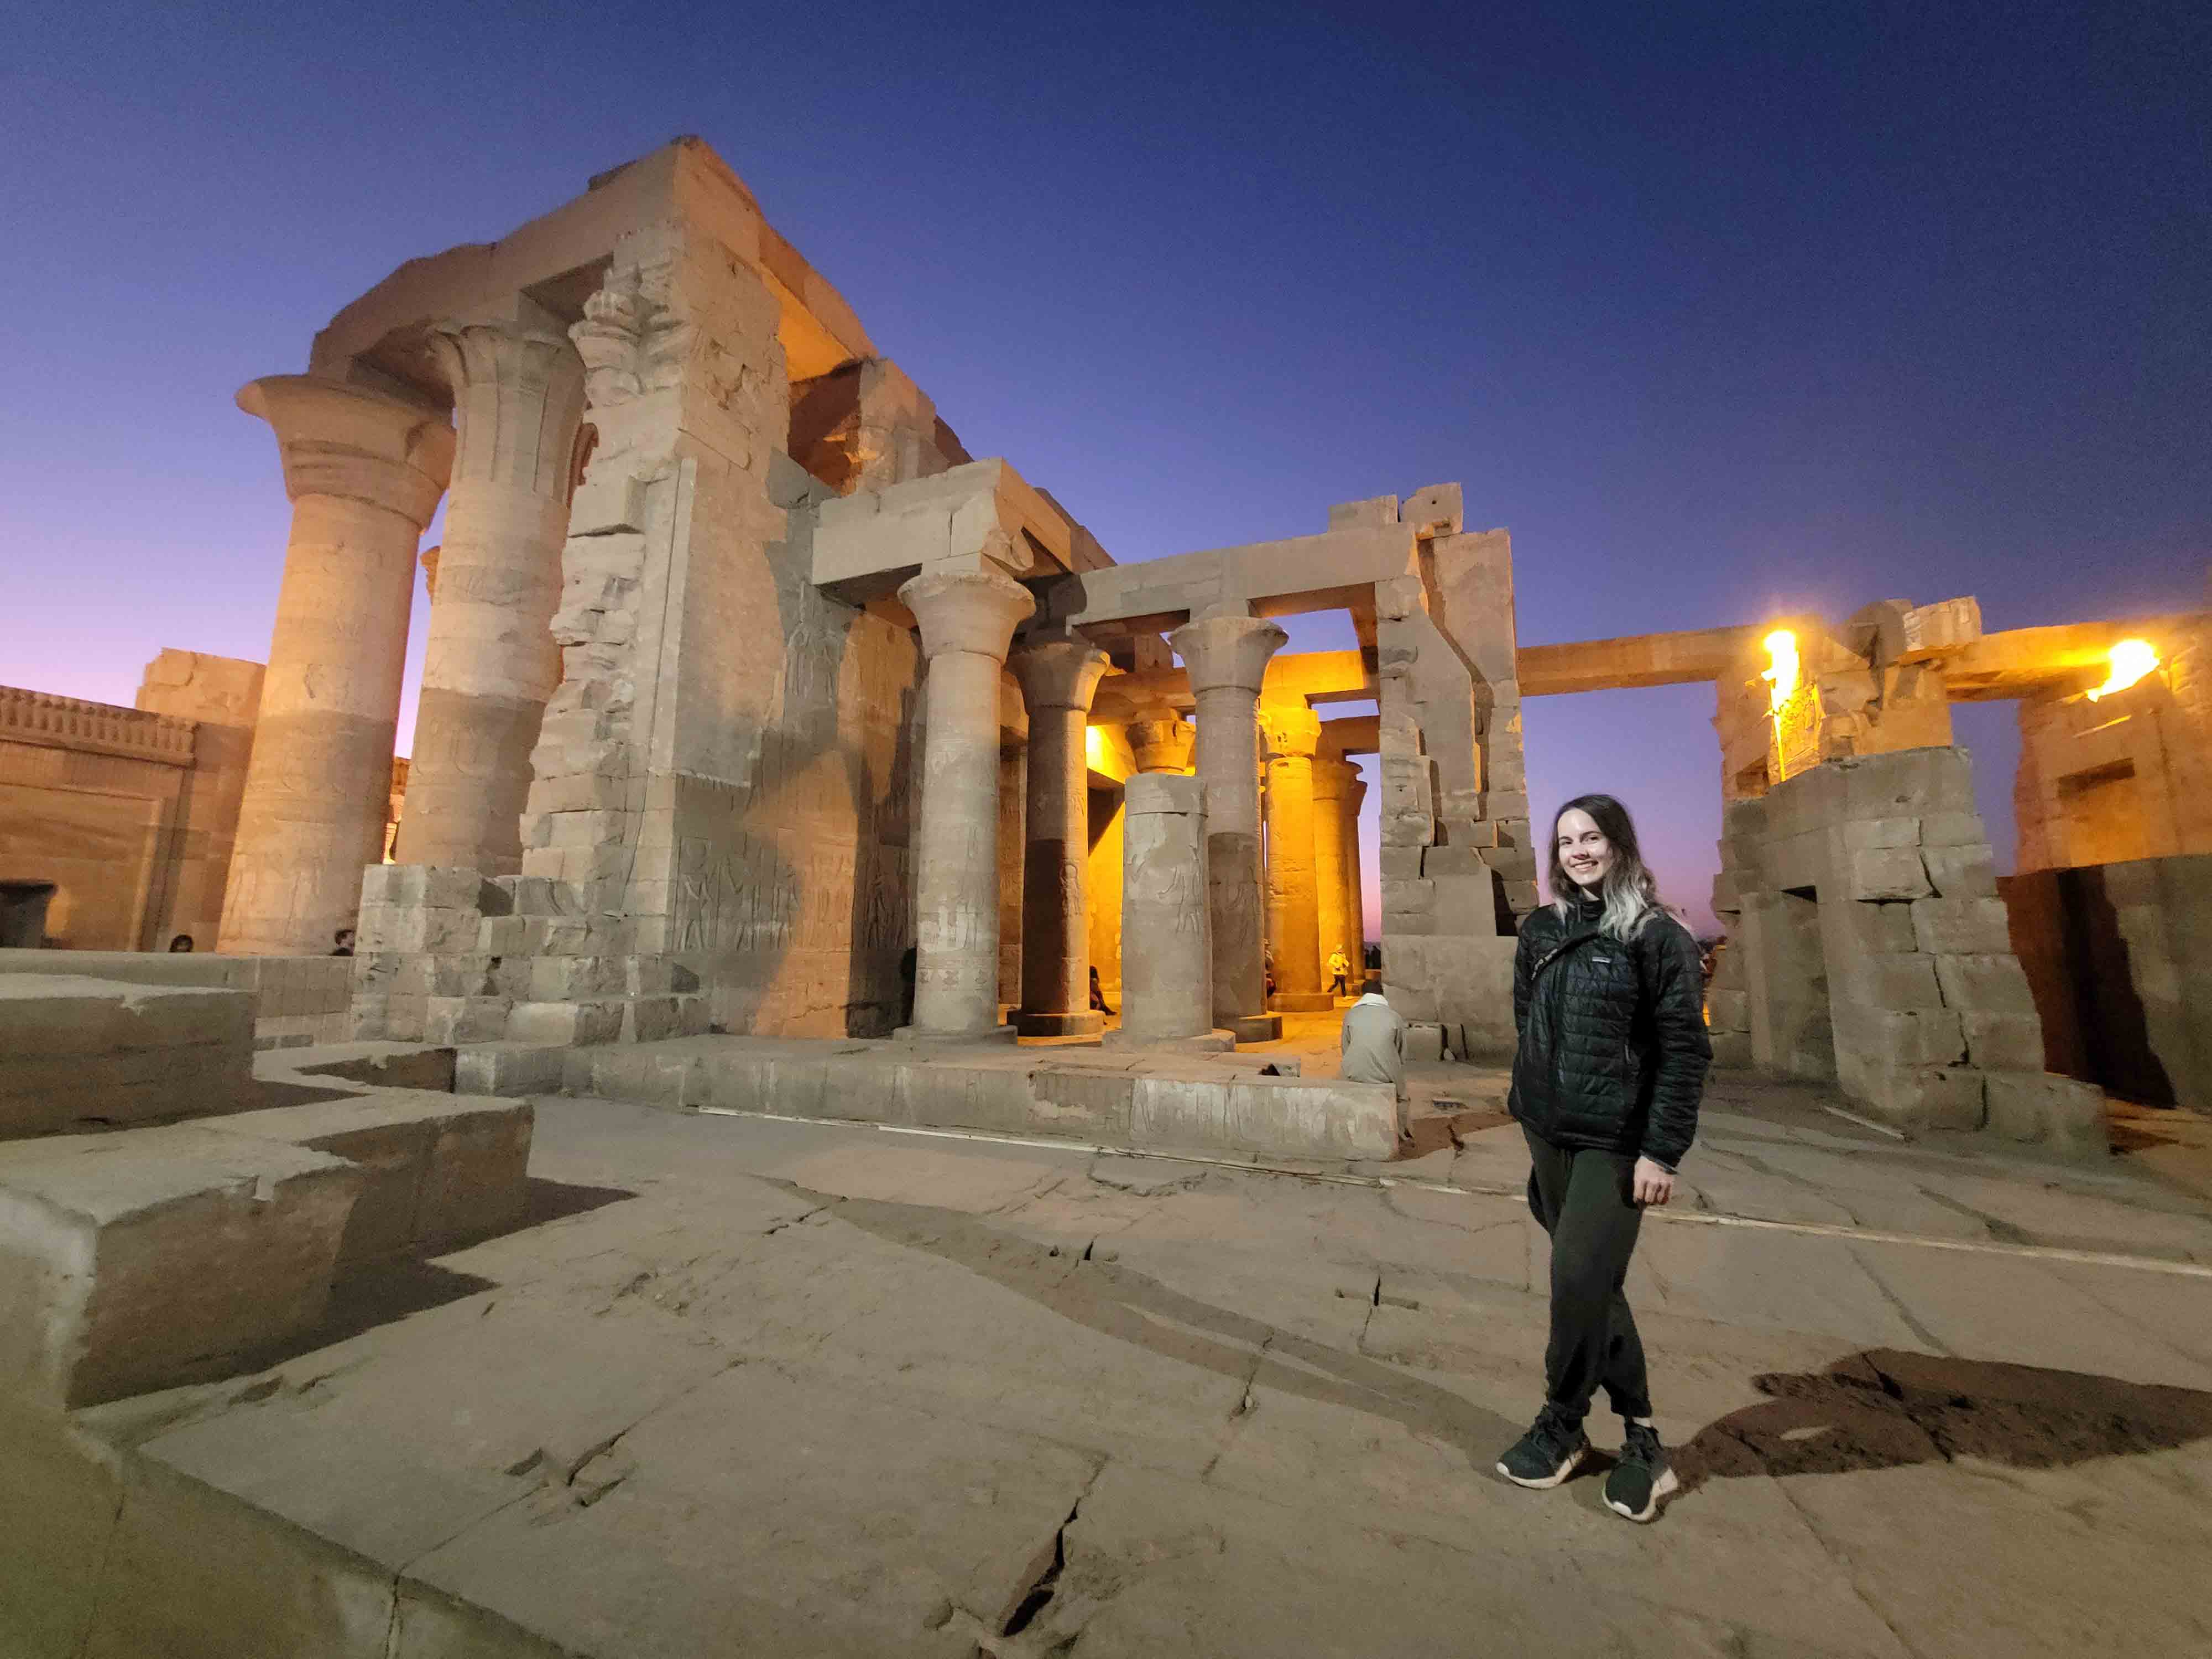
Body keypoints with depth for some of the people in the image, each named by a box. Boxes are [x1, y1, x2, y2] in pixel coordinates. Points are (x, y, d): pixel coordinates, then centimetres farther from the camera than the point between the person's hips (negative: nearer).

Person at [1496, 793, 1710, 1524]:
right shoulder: (1541, 931, 6)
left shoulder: (1657, 935, -8)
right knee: (1593, 1285, 11)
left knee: (1579, 1279, -4)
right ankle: (1640, 1434, 27)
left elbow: (1686, 1049, -10)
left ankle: (1561, 1424, 19)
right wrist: (1531, 1108, 13)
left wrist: (1662, 1151, -13)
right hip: (1548, 1135, 5)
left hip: (1615, 1143, -5)